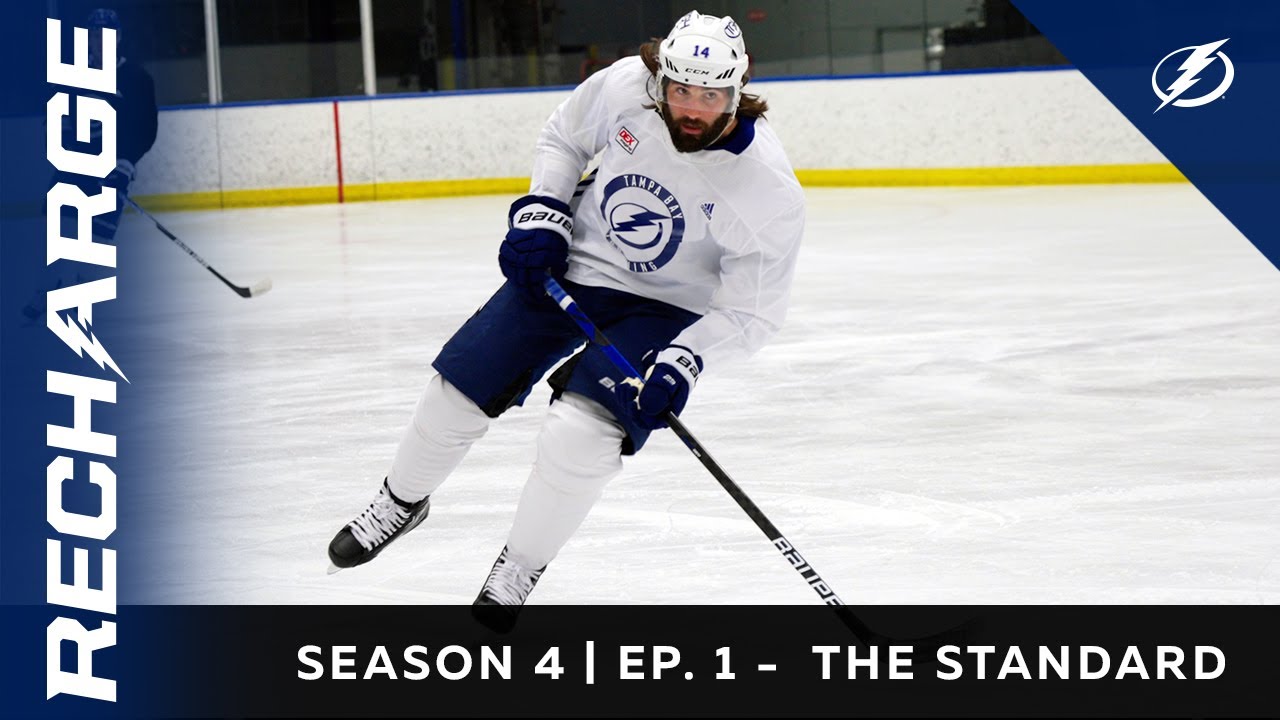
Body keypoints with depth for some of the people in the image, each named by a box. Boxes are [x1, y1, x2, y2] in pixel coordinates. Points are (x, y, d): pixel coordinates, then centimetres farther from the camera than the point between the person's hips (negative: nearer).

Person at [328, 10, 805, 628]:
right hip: (567, 266, 4)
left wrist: (683, 361, -31)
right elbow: (563, 138, 3)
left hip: (667, 310, -4)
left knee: (580, 434, -23)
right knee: (459, 388, 4)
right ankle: (401, 501, 34)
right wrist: (541, 216, -7)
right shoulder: (625, 87, -20)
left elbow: (751, 310, -19)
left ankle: (517, 572, 1)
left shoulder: (770, 190, -28)